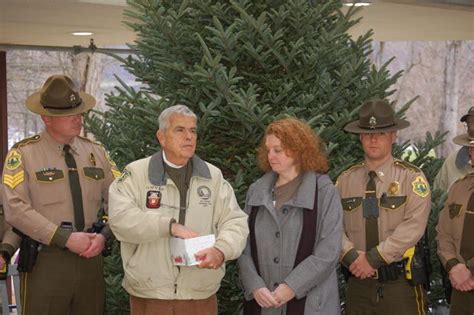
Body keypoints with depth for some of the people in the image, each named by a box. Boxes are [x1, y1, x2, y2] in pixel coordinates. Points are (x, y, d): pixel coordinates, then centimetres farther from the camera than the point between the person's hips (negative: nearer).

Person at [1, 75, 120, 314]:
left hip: (90, 258, 4)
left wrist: (103, 236, -9)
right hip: (44, 261, -4)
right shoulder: (23, 154, -2)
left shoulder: (96, 152, 11)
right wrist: (66, 238, -17)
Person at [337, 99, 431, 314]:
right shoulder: (346, 179, 7)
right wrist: (352, 256, -16)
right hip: (358, 283, 3)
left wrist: (373, 258, -16)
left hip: (401, 283, -3)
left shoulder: (411, 178, -2)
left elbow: (413, 227, -13)